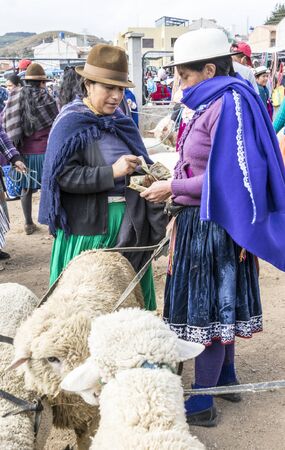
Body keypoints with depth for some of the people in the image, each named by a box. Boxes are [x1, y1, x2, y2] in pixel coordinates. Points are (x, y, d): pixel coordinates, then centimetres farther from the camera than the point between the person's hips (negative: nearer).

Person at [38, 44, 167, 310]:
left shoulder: (121, 121, 11)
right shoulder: (72, 123, -8)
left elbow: (140, 164, 24)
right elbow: (63, 175, -17)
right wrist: (112, 173, -22)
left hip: (131, 223, 6)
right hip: (91, 225, -6)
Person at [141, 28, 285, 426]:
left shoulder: (228, 103, -18)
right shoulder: (213, 103, 10)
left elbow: (229, 176, -22)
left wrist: (173, 189, -16)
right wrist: (172, 186, 9)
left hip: (212, 224, -9)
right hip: (203, 220, 9)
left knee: (206, 308, -1)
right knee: (218, 303, 19)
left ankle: (202, 404, 13)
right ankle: (226, 378, 36)